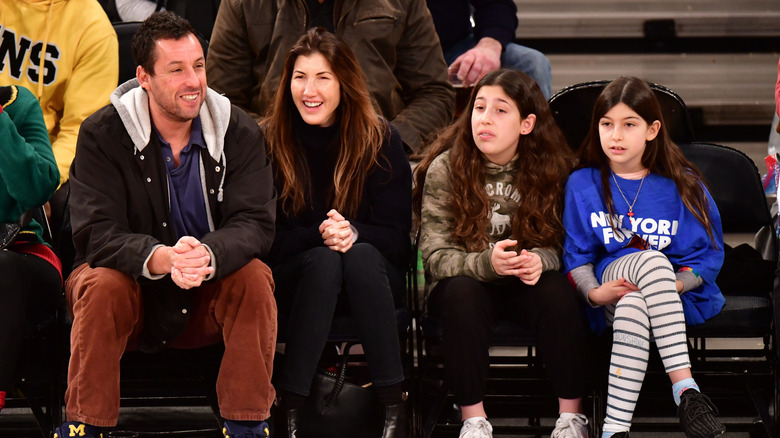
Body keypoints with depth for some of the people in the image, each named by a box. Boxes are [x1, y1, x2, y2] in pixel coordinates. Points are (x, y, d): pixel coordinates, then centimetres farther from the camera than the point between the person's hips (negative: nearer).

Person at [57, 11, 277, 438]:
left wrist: (209, 255, -41)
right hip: (132, 280, -1)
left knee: (254, 277, -27)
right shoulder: (102, 135, -13)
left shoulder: (239, 132, -7)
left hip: (209, 293, 2)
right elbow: (96, 235, -21)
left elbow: (254, 224, -17)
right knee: (103, 287, -33)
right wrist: (159, 258, -43)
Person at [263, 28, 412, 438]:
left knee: (360, 255, -34)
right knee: (323, 261, -34)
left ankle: (394, 405, -35)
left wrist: (352, 233, -27)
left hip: (372, 272, 1)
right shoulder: (270, 141, -5)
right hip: (293, 277, -1)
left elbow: (396, 235, -5)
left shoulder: (380, 139, -3)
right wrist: (320, 235, -25)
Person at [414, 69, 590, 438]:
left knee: (558, 292, -30)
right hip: (464, 281, -1)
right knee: (462, 294, -35)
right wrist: (486, 263, -33)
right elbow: (436, 255, -12)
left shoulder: (548, 169, -3)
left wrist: (540, 261, -26)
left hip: (524, 283, 1)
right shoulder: (445, 169, -8)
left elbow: (560, 245, 0)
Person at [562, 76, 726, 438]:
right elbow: (577, 255, 8)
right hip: (609, 287, 0)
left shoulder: (682, 185, 7)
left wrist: (678, 285, -14)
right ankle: (685, 391, -44)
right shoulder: (584, 184, 10)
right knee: (653, 260, -38)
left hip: (676, 294, 0)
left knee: (633, 307, -40)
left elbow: (707, 253, 5)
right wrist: (594, 291, -13)